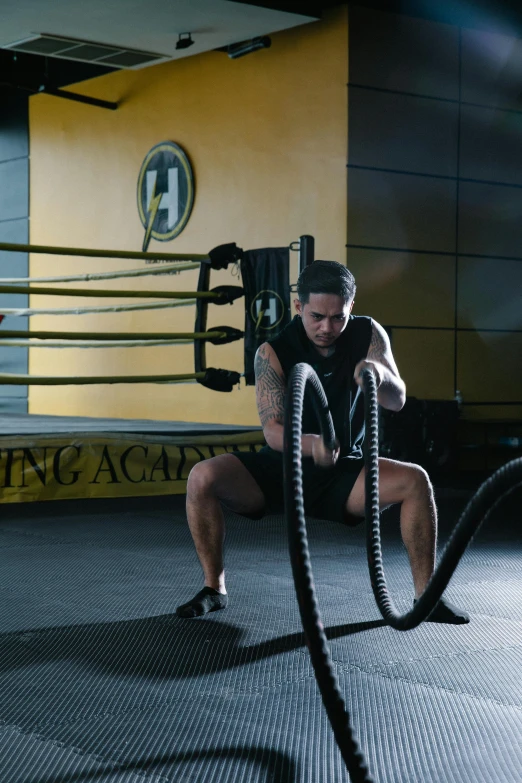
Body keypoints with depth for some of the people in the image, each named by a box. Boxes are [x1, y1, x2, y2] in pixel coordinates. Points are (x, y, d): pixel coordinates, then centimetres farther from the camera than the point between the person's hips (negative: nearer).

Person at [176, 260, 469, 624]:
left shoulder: (368, 335, -7)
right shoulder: (273, 353, -16)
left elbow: (397, 401, -15)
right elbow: (273, 431, -23)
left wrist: (379, 375, -40)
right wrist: (310, 445, -46)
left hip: (343, 472, 1)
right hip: (282, 468, -1)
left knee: (415, 480, -24)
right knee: (203, 478, -26)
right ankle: (214, 588, -8)